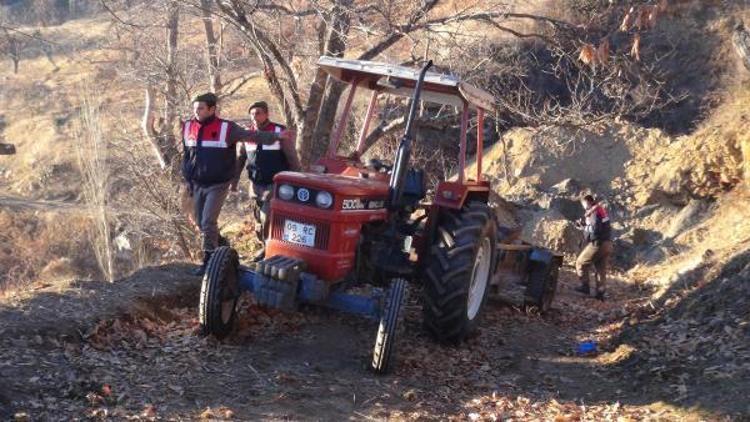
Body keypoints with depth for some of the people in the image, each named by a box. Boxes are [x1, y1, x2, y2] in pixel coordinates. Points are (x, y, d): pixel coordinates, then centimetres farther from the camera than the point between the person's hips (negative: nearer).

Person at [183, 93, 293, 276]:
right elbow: (186, 156, 12)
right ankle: (218, 248, 34)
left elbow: (251, 136, -16)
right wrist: (188, 180, 12)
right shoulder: (188, 127, 2)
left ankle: (209, 260, 2)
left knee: (208, 222, -11)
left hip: (217, 185, -5)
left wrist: (276, 136, -27)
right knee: (200, 222, 12)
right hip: (197, 185, 5)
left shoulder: (226, 128, -12)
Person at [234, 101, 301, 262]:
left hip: (275, 185, -5)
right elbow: (241, 158, 16)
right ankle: (266, 246, 26)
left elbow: (292, 158, -5)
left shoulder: (280, 132, -8)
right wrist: (235, 181, 14)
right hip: (256, 185, 5)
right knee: (259, 219, 10)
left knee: (268, 219, -14)